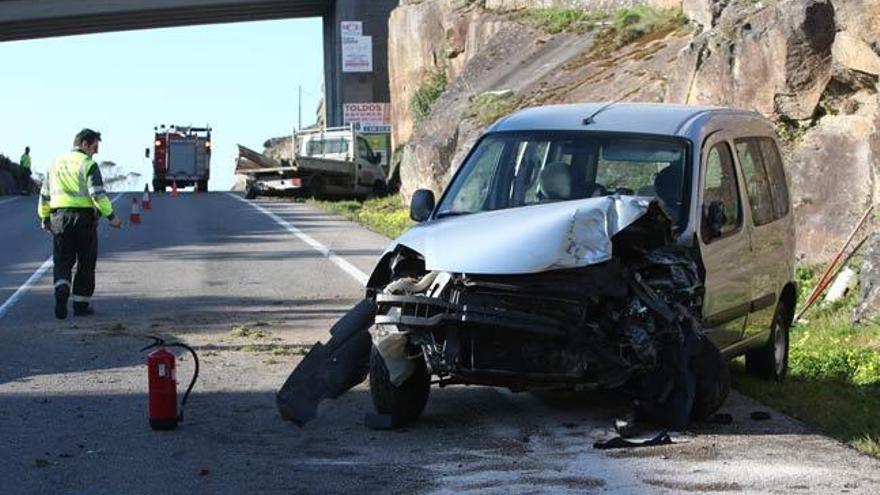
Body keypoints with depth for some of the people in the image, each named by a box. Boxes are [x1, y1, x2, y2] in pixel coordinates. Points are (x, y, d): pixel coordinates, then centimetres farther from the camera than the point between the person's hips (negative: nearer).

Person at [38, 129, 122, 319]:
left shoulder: (56, 163, 14)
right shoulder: (89, 164, -5)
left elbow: (45, 194, 17)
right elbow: (97, 194, -15)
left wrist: (44, 218, 26)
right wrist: (110, 216, -11)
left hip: (59, 218, 4)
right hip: (84, 217, -4)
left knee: (62, 261, 8)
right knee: (86, 263, 7)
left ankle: (61, 290, -19)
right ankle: (81, 303, 9)